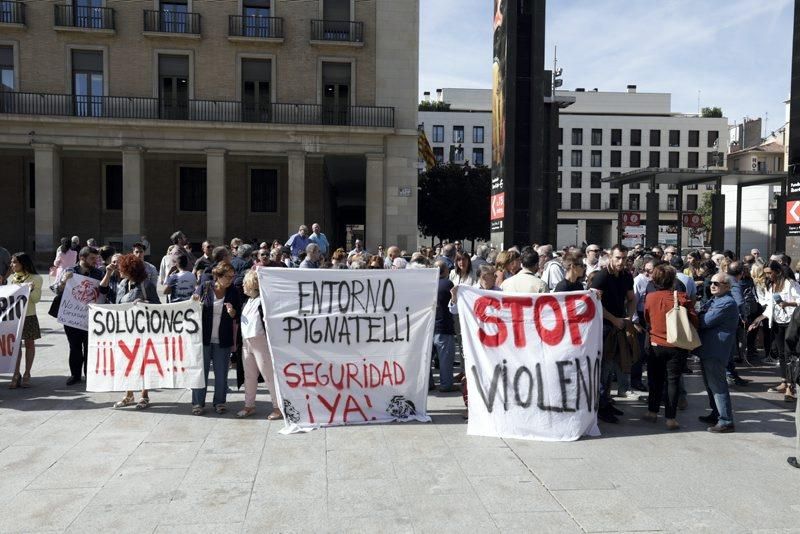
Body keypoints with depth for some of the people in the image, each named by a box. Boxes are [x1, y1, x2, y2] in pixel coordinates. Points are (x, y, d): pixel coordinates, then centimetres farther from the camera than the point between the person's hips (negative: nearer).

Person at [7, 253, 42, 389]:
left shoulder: (35, 278, -3)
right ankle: (16, 375, 7)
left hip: (29, 316, -3)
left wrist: (31, 289, -23)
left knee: (29, 344, 5)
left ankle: (27, 375, 14)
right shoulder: (11, 278, 10)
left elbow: (36, 299, -7)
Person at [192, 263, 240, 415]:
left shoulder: (233, 292, -1)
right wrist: (195, 302, -17)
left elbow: (236, 318, 5)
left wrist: (232, 312, -17)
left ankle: (219, 402, 23)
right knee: (201, 372, 7)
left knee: (221, 374, 9)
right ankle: (198, 404, 19)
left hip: (223, 340, 1)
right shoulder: (204, 287, -5)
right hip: (203, 338, -1)